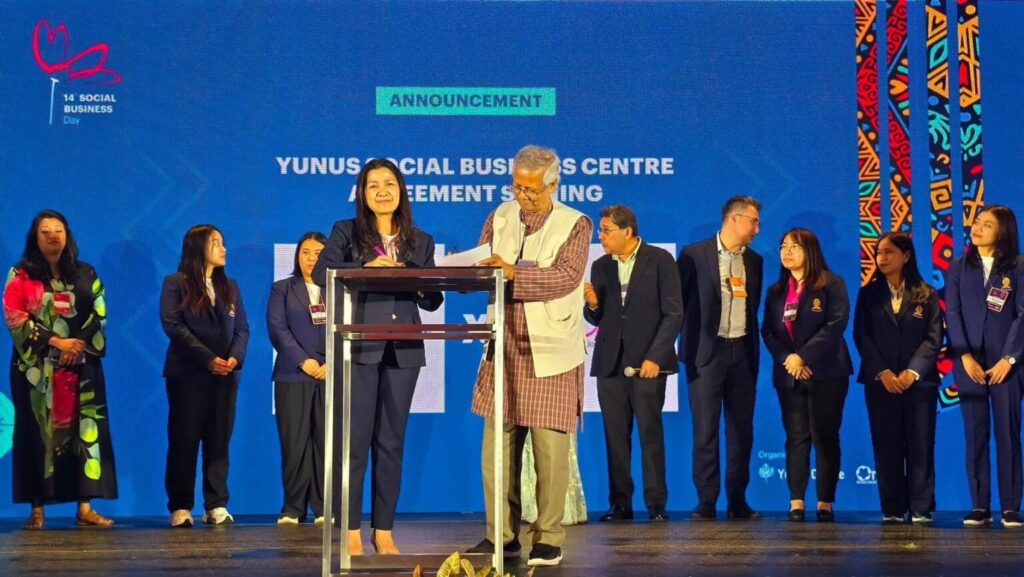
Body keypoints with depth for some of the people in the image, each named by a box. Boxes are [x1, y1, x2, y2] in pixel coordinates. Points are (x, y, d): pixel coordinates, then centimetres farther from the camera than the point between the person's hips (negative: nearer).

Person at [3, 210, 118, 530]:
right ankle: (37, 509, -2)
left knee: (85, 430, -5)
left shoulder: (86, 275, 12)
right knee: (38, 432, -4)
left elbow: (99, 315, 6)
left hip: (80, 366, 2)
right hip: (36, 368, -2)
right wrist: (55, 341, -13)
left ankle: (85, 508, -5)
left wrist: (79, 344, -10)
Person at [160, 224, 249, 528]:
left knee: (219, 441, 3)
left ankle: (217, 505, 6)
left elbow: (242, 328, 11)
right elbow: (172, 324, -9)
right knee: (184, 440, -3)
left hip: (225, 376, 4)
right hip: (188, 374, -4)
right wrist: (208, 359, -16)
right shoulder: (175, 284, 2)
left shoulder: (230, 287, 17)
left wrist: (236, 357, -9)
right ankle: (180, 507, 1)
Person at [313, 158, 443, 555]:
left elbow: (432, 302, 10)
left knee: (391, 441, 6)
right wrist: (366, 267, -20)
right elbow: (321, 273, -9)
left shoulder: (420, 242, 14)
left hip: (403, 351, 3)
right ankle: (352, 532, 2)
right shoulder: (346, 232, 6)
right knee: (354, 438, -4)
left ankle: (384, 531, 12)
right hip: (358, 347, -3)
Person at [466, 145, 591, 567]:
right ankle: (502, 536, 14)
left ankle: (548, 539, 7)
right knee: (497, 445, 5)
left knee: (549, 448, -2)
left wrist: (512, 273, -26)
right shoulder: (499, 218, 12)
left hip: (551, 353, -4)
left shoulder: (576, 225, -2)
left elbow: (565, 277, -16)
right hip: (504, 350, 4)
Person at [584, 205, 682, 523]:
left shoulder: (660, 260, 0)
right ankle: (620, 504, 6)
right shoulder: (600, 266, 13)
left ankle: (656, 505, 0)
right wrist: (592, 304, -7)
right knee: (615, 436, 2)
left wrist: (655, 357, -11)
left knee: (651, 434, -4)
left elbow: (673, 313, -5)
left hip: (647, 362, -4)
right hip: (610, 363, 4)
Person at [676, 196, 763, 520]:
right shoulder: (694, 255, -2)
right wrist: (683, 346, -4)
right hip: (707, 352, -4)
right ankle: (706, 503, 1)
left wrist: (754, 353, 11)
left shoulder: (754, 261, 13)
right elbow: (678, 304, 0)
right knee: (705, 430, -3)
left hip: (742, 352, 4)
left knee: (742, 430, 4)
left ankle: (737, 501, 10)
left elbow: (752, 308, 17)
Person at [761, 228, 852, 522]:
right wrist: (786, 358, -11)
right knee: (796, 437, 0)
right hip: (788, 375, 4)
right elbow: (767, 331, 7)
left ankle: (825, 503, 0)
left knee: (825, 437, -2)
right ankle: (796, 502, -2)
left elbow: (836, 324, -11)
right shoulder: (776, 291, 15)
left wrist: (803, 357, -17)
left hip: (825, 373, -4)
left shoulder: (831, 284, 0)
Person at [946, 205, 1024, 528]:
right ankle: (979, 507, 5)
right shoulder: (959, 268, 9)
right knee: (975, 435, 2)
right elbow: (952, 314, 3)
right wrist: (965, 357, -7)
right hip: (969, 364, 2)